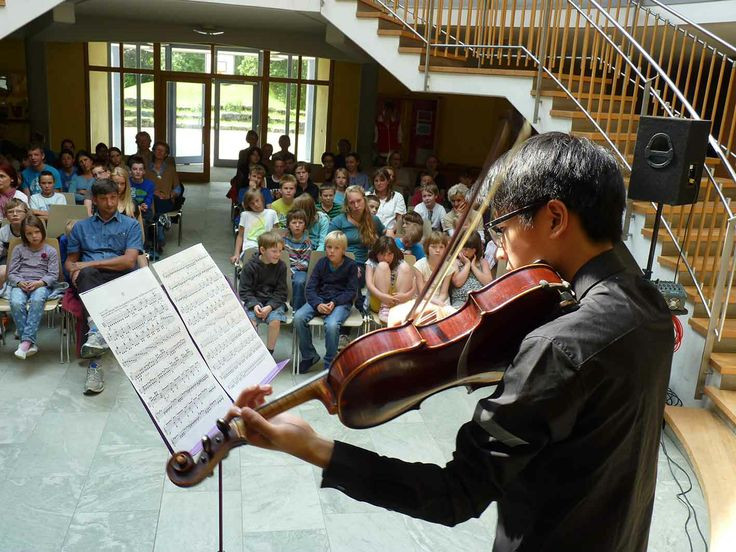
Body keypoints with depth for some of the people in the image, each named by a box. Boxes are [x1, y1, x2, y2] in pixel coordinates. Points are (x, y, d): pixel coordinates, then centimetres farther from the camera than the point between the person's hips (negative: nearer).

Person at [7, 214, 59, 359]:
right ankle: (30, 343, -30)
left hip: (41, 285, -2)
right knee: (16, 303, -34)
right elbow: (11, 272, 12)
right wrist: (20, 282, -10)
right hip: (20, 284, 2)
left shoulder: (50, 251, 12)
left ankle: (26, 340, -41)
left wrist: (39, 283, -15)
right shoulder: (18, 249, 17)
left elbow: (53, 275, 4)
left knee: (37, 300, -39)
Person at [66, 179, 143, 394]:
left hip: (121, 278, -1)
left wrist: (91, 263, -6)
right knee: (86, 274, -35)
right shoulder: (81, 227, 23)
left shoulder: (131, 225, 13)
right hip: (90, 279, 1)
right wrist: (75, 271, -4)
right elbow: (69, 261, 21)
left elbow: (129, 261, -1)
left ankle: (96, 331, -49)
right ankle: (97, 329, -57)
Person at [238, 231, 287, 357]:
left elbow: (281, 292, -1)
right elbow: (245, 290, -2)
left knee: (275, 321, -28)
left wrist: (270, 306, -18)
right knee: (250, 321, -29)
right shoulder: (250, 266, -4)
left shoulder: (281, 266, -1)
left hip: (274, 302, 1)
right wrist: (254, 305, -20)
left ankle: (269, 354, -9)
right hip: (253, 301, 0)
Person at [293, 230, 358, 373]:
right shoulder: (321, 263, 7)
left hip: (341, 302, -4)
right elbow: (310, 288, 2)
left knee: (331, 325, -35)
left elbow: (351, 291, -3)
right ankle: (309, 356, -3)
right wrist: (318, 304, -18)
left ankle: (329, 364, -13)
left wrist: (334, 303, -19)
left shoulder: (351, 265, 0)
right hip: (320, 299, 4)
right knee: (298, 317, -24)